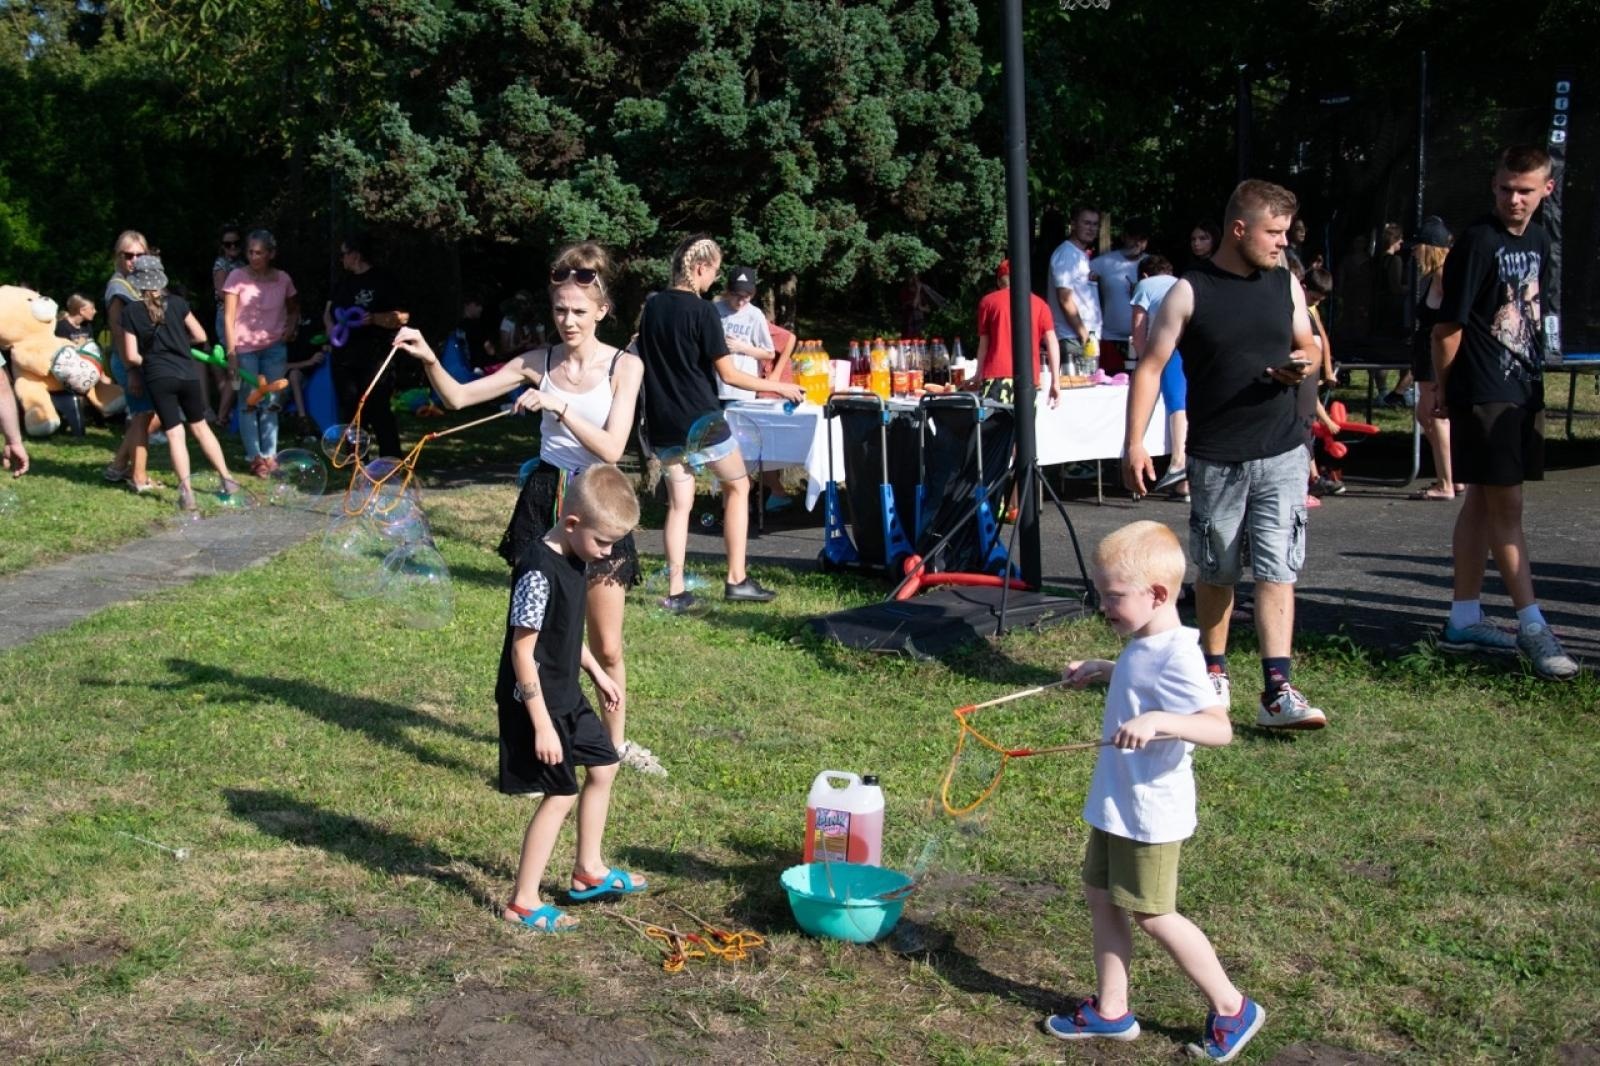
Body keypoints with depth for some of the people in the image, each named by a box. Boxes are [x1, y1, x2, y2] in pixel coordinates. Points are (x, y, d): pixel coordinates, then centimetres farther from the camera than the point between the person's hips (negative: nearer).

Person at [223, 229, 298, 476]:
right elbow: (228, 318, -8)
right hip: (245, 349, -2)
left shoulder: (282, 279, 1)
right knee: (249, 403, 1)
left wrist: (290, 328, -2)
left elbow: (294, 309, 19)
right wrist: (231, 354, -13)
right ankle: (254, 456, 6)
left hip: (274, 348, 2)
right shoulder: (237, 278, -7)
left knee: (270, 404, 6)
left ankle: (269, 455, 11)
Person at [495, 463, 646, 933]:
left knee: (603, 767, 18)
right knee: (560, 795, -4)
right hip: (535, 702, -10)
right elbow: (522, 651, -24)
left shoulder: (574, 560, 3)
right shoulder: (539, 572, -26)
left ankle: (588, 871, 35)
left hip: (567, 695, 10)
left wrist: (596, 673, 24)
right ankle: (523, 902, 8)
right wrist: (541, 725, -23)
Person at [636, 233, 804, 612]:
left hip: (661, 422, 6)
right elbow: (728, 374, -13)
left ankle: (676, 592, 5)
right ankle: (737, 580, 12)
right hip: (699, 420, -6)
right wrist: (779, 387, -5)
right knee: (737, 485, 13)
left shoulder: (652, 306, 7)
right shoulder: (701, 312, -13)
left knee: (679, 503, 10)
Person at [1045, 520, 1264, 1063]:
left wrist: (1158, 722, -44)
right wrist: (1102, 669, 18)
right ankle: (1110, 1011, 26)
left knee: (1152, 914, 2)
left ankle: (1232, 1008, 19)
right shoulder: (1144, 647, 5)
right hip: (1115, 804, 10)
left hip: (1149, 811, -10)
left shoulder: (1175, 655, -24)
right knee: (1100, 896, 14)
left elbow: (1219, 727, -32)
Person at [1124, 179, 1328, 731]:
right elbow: (1150, 366, -7)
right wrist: (1134, 443, -14)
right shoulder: (1190, 292, -6)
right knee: (1216, 572, 11)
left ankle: (1278, 692, -8)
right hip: (1215, 457, -2)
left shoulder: (1286, 284, 6)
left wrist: (1304, 366, -7)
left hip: (1282, 453, 2)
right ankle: (1214, 672, 29)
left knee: (1277, 570, -6)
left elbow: (1307, 346, 18)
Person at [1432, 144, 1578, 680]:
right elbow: (1449, 323, -12)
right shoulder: (1479, 242, -13)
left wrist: (1534, 377, 15)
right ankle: (1533, 627, -1)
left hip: (1524, 390, 8)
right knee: (1506, 506, -5)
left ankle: (1464, 620, 18)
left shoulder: (1538, 240, 11)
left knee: (1483, 502, 11)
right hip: (1484, 394, -8)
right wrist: (1443, 390, -7)